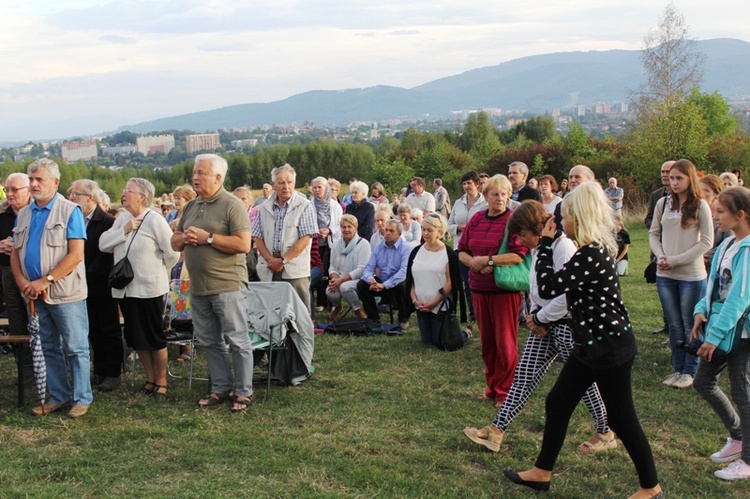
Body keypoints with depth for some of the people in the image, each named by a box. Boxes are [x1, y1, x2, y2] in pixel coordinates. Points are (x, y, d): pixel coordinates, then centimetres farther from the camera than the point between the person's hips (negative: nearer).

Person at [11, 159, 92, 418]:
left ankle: (82, 399, 10)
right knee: (49, 348, 13)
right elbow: (15, 252, 11)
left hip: (65, 293, -6)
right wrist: (23, 283, -7)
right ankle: (59, 397, 23)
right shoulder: (24, 214, 12)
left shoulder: (70, 211, -6)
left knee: (75, 348, 1)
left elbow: (76, 255, -14)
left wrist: (45, 281, -18)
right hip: (35, 294, 6)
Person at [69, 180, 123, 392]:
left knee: (110, 332, 5)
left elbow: (106, 255, -17)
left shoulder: (108, 222, -14)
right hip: (85, 287, 7)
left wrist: (86, 276, -17)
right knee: (94, 333, 14)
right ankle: (99, 372, 24)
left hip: (102, 286, -6)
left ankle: (113, 374, 14)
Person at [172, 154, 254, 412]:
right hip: (197, 288, 8)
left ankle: (244, 392, 11)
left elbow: (243, 244, -19)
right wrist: (183, 238, -4)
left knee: (237, 340, 1)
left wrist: (207, 237, -18)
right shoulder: (191, 207, 14)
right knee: (209, 341, 14)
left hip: (227, 286, -7)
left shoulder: (232, 205, -9)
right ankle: (221, 388, 26)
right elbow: (174, 242, 20)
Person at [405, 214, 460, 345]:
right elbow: (410, 280, 10)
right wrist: (415, 300, -4)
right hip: (421, 307, 5)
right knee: (427, 341, 10)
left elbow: (451, 282, -11)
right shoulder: (416, 252, 7)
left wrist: (433, 303, -15)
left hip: (441, 306, -5)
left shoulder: (448, 253, -8)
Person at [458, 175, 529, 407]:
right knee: (487, 341, 13)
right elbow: (462, 251, 11)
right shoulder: (476, 219, 9)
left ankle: (504, 392, 12)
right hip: (479, 288, 6)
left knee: (505, 342, 0)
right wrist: (474, 263, -10)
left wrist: (487, 260, -17)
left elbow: (519, 255, -17)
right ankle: (492, 387, 27)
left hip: (504, 289, -5)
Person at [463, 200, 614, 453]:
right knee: (525, 375, 6)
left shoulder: (563, 246, -20)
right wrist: (534, 314, 3)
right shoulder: (537, 248, 9)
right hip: (545, 322, 9)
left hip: (566, 323, -8)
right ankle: (496, 430, 7)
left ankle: (605, 433, 24)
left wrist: (539, 318, -13)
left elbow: (567, 295, -23)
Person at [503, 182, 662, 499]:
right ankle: (541, 473, 28)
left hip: (609, 345, -10)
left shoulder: (591, 254, -24)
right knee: (557, 403, 15)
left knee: (621, 419, 3)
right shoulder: (596, 249, 7)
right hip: (591, 344, 10)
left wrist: (546, 245, -15)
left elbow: (548, 288, -23)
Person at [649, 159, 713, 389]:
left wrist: (676, 260, -14)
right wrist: (660, 256, -8)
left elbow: (707, 241, -9)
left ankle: (689, 371, 15)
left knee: (690, 325, 5)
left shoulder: (700, 206, -7)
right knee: (674, 325, 12)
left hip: (691, 275, -4)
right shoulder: (663, 204, 4)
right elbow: (654, 233, 11)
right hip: (665, 275, 4)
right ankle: (678, 368, 22)